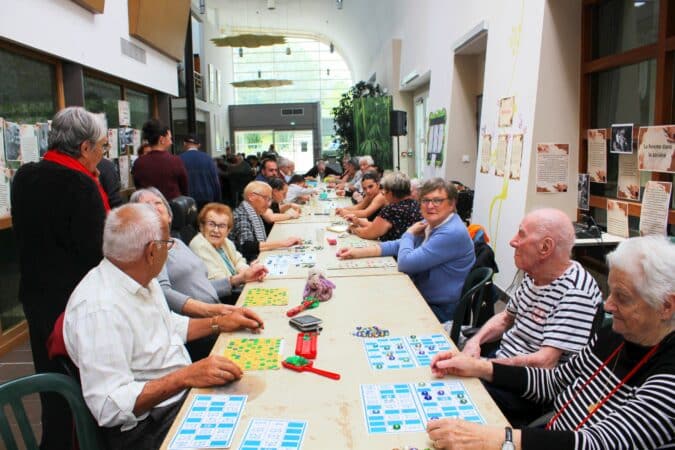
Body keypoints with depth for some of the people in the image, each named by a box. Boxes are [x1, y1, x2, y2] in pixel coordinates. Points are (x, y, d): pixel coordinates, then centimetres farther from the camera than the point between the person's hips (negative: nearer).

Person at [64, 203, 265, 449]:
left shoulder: (141, 279, 4)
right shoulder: (99, 309, -24)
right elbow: (109, 407, -26)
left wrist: (219, 323, 8)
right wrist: (186, 376, -30)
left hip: (183, 391, 9)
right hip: (149, 427, -8)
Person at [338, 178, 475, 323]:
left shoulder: (452, 233, -27)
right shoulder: (431, 222, 2)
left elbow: (405, 263, -26)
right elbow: (400, 245, 12)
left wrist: (409, 233, -8)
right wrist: (359, 252, 4)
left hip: (439, 310, -8)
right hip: (422, 297, 8)